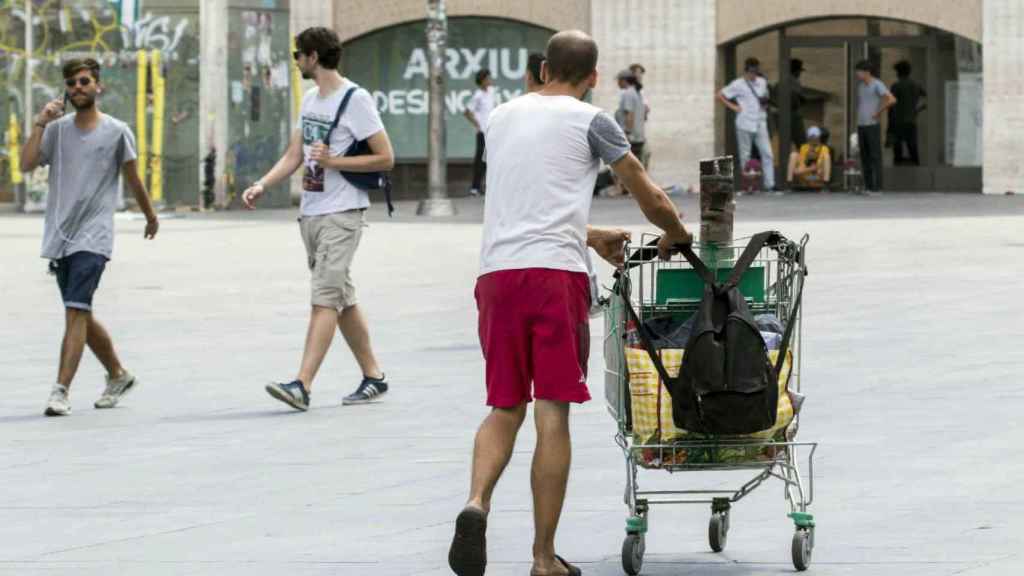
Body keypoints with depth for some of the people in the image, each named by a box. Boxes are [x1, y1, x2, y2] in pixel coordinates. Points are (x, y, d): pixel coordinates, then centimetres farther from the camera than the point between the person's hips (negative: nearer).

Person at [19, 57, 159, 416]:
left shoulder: (117, 132, -1)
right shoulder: (57, 129, 7)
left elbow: (133, 179, 11)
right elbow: (27, 164, -5)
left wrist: (150, 216, 21)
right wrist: (39, 124, -11)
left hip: (93, 238, -5)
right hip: (59, 237, 5)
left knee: (76, 311, -16)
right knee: (82, 316, 13)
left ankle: (61, 392, -20)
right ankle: (119, 377, 32)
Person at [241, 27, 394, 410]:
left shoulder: (355, 99, -12)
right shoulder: (310, 99, 14)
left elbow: (385, 158, -12)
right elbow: (293, 156, 16)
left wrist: (333, 161, -19)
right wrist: (262, 185, 0)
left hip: (342, 215, -9)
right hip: (311, 213, 9)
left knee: (325, 298, -14)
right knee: (342, 299, 13)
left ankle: (302, 386, -23)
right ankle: (373, 377, 22)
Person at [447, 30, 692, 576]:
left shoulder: (501, 117, 20)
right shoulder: (589, 121, 4)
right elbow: (651, 199, 11)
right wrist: (675, 235, 32)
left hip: (496, 274, 4)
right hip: (555, 273, -4)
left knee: (505, 408, 12)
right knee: (552, 414, 0)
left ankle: (476, 503, -16)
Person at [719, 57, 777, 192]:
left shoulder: (762, 82, 11)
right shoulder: (738, 85, -3)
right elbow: (720, 96, 1)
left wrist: (765, 103, 5)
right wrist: (733, 107, -6)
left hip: (760, 124, 4)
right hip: (745, 124, -4)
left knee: (767, 154, -5)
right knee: (745, 156, 3)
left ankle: (770, 184, -4)